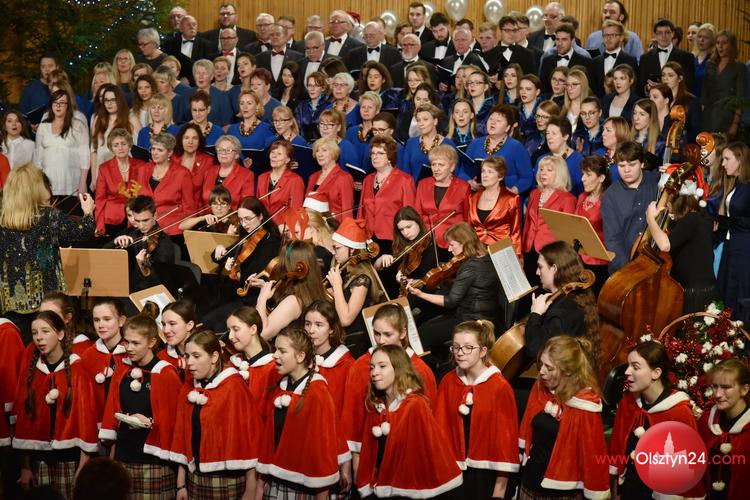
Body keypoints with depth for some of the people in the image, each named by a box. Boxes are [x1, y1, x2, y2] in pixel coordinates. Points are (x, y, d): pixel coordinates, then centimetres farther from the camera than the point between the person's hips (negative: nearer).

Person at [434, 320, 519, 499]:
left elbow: (506, 435, -9)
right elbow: (440, 426, 2)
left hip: (486, 475, -3)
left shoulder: (500, 387, -10)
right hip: (453, 472, 3)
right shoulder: (448, 382, 1)